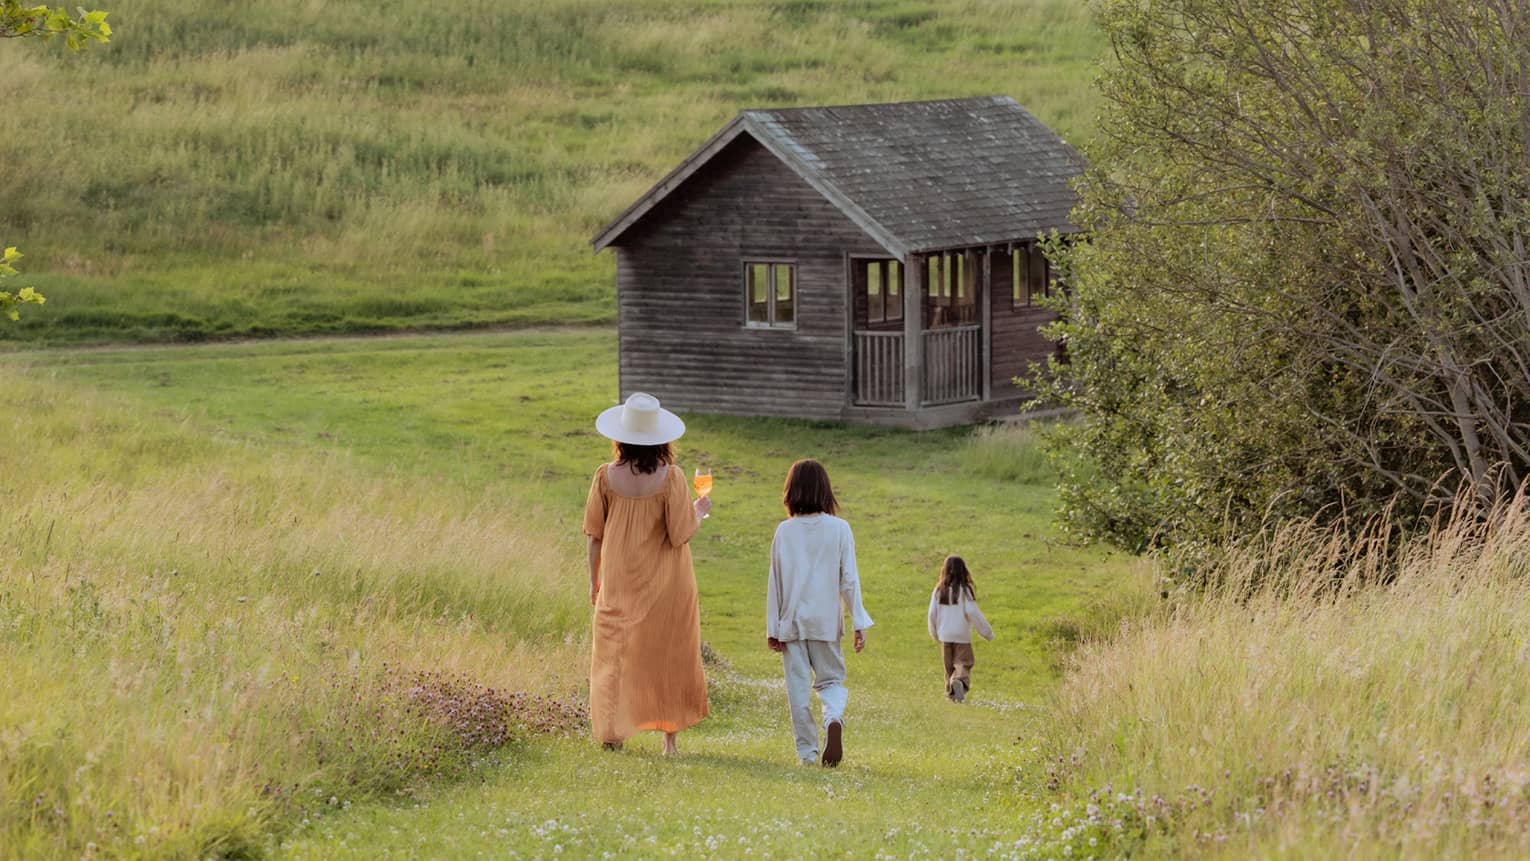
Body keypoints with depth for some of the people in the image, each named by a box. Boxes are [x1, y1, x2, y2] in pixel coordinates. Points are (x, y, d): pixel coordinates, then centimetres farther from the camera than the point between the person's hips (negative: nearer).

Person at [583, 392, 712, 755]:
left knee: (615, 651, 11)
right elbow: (680, 534, -14)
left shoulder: (607, 477, -9)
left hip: (619, 580, 1)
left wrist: (594, 579, 10)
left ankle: (612, 730, 1)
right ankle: (670, 734, 17)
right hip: (666, 585, -1)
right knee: (668, 653, 13)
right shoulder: (670, 477, -16)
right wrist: (699, 511, 6)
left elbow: (595, 534, -2)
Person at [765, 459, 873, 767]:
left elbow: (775, 583, 1)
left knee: (798, 686, 6)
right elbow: (848, 580, -3)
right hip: (826, 620, 0)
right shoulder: (839, 529, -4)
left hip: (791, 621, 0)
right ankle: (834, 719, -21)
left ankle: (806, 750, 4)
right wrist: (859, 623, 2)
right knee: (830, 679, 10)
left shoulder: (784, 531, -2)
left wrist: (773, 628, 6)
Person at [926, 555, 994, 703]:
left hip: (945, 635, 4)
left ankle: (951, 692, 18)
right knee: (963, 664, -5)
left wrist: (935, 634, 21)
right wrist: (987, 631, -5)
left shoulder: (939, 591, 1)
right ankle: (960, 681, -33)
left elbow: (932, 614, 4)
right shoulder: (964, 590, -10)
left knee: (949, 666, 16)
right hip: (962, 635, -4)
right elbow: (972, 612, -14)